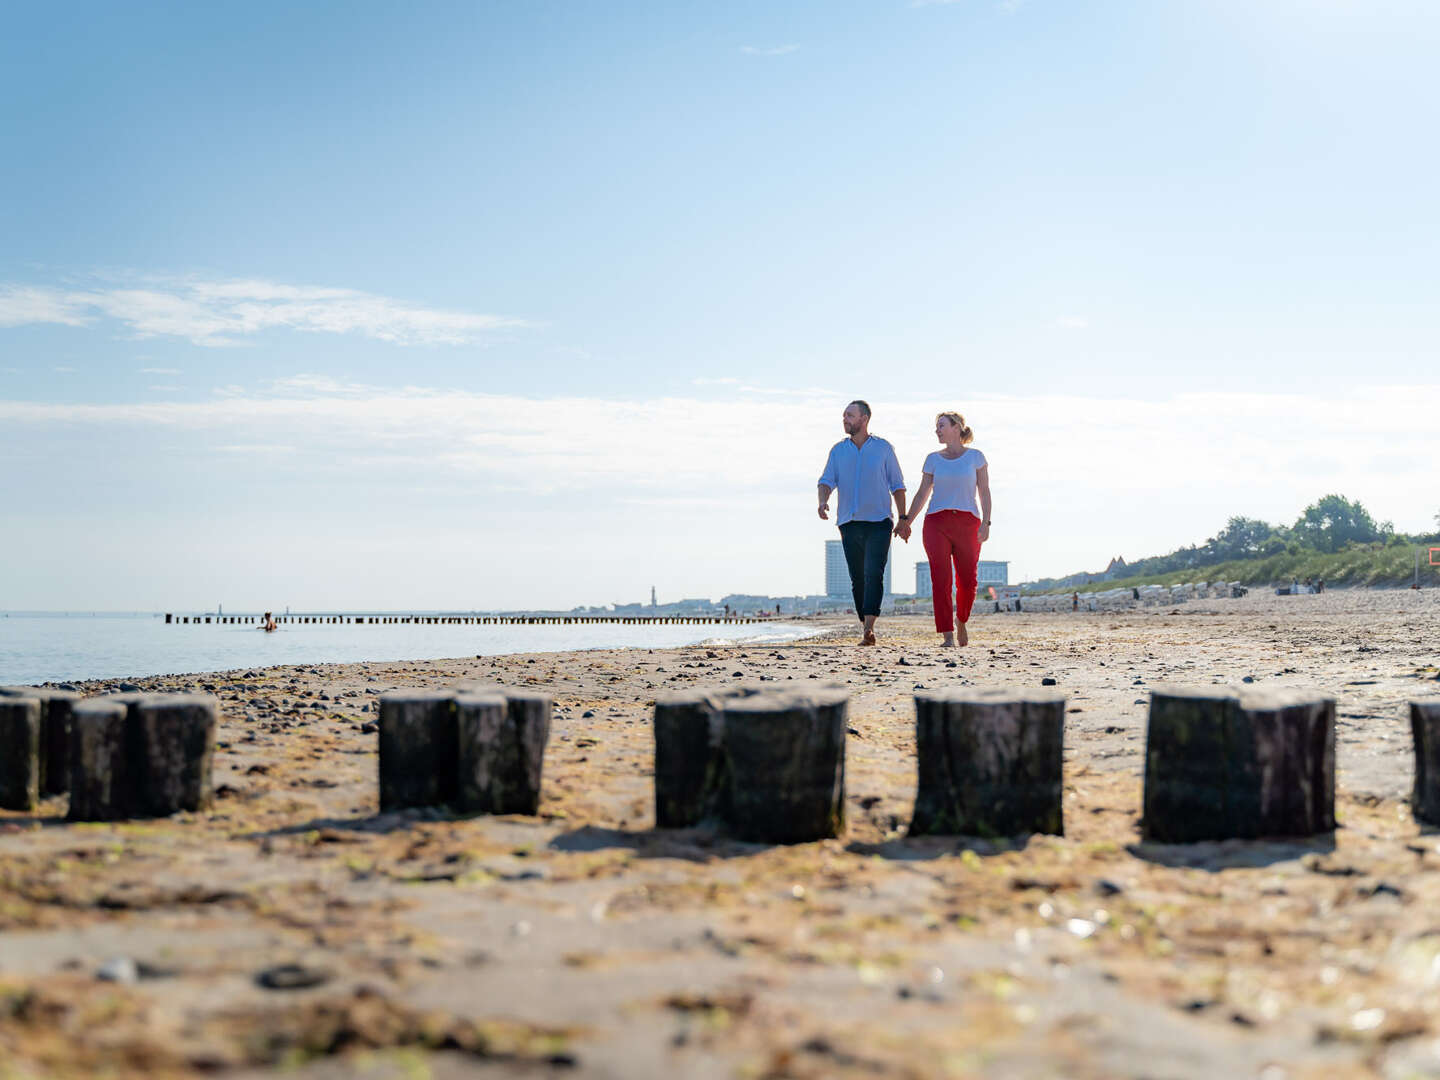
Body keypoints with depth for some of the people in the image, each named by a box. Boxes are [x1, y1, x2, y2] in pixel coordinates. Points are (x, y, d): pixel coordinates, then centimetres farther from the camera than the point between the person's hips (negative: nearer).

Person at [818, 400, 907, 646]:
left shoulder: (883, 448, 4)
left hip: (878, 523, -4)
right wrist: (823, 502, -18)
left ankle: (869, 628, -26)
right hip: (849, 523, 4)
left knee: (873, 574, -17)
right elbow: (827, 481, 3)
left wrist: (903, 518, 1)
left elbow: (897, 485, 7)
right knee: (857, 578, 5)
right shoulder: (838, 450, 11)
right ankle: (868, 630, 14)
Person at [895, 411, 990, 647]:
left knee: (967, 580, 0)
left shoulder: (975, 457, 7)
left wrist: (986, 522, -9)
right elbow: (923, 494, 14)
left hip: (967, 523, -1)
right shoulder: (933, 459, 12)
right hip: (937, 522, 1)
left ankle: (961, 621, 29)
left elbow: (984, 492, 3)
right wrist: (906, 521, 7)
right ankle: (947, 636, -10)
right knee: (941, 579, -11)